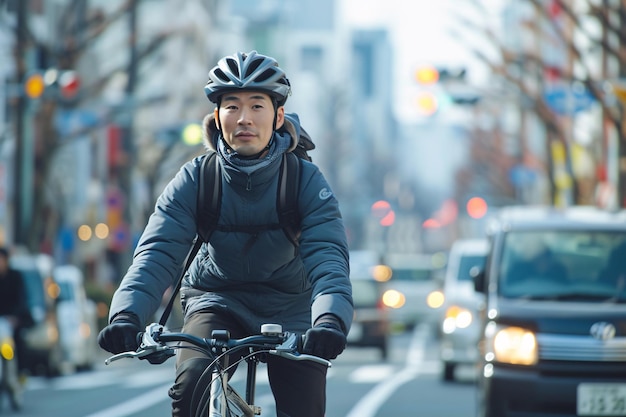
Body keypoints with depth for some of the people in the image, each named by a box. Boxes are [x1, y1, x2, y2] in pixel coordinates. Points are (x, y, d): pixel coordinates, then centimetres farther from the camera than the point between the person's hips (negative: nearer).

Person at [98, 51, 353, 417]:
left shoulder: (306, 180, -16)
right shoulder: (195, 179, -15)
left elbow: (328, 256, -29)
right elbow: (157, 253, -25)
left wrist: (331, 320, -51)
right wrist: (127, 316, -45)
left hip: (289, 308, 0)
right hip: (217, 301, 0)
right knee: (192, 383, -28)